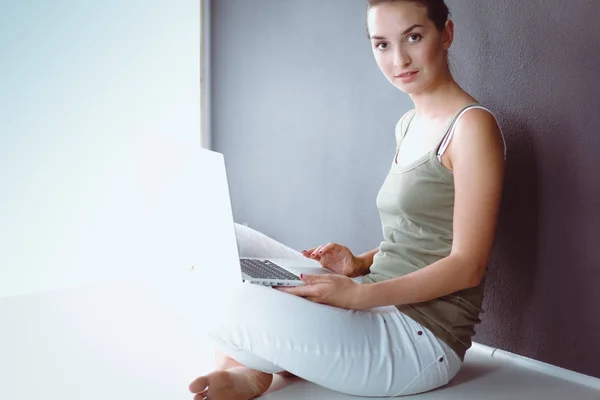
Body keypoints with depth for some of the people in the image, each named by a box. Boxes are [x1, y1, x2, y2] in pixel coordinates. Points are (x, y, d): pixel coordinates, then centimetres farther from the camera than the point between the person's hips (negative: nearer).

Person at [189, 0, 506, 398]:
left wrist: (359, 294, -26)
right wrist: (361, 263, -1)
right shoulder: (408, 125, 13)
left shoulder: (472, 125, -12)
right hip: (377, 309, 9)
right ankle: (244, 365, -5)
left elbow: (467, 266, -16)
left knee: (224, 303, -26)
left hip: (421, 340, -8)